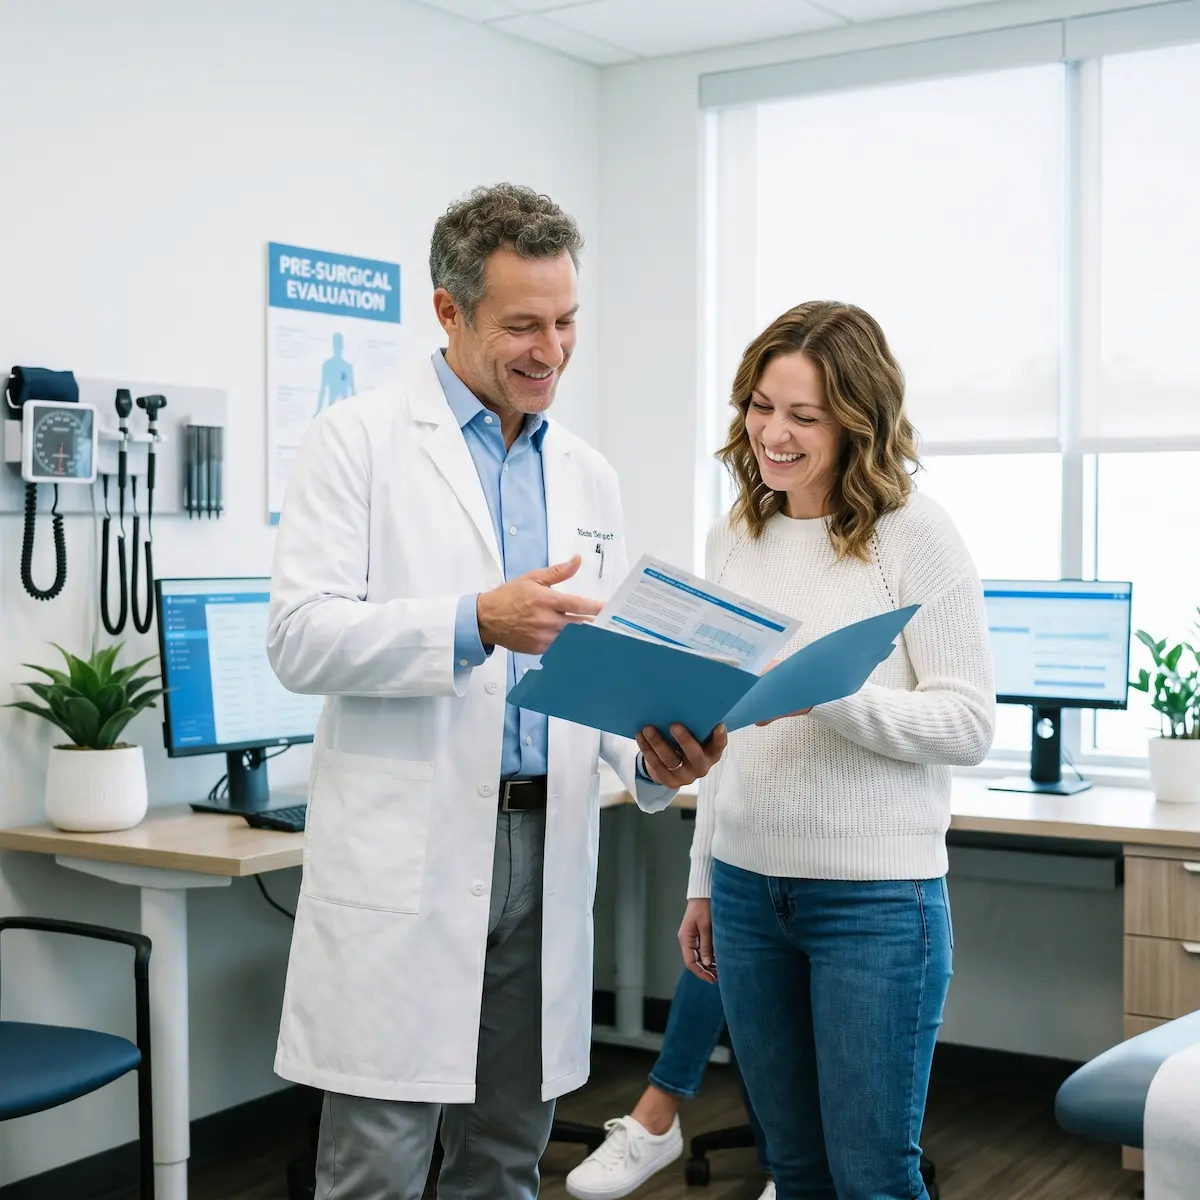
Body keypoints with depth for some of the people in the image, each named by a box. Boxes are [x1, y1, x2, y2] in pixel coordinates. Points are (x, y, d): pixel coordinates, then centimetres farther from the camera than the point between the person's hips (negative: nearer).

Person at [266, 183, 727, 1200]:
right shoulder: (360, 440, -2)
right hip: (405, 857, -5)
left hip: (546, 849, 5)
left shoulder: (588, 476, 15)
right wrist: (478, 622, -24)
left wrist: (653, 756, -5)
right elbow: (301, 637, -11)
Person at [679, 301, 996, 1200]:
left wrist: (830, 695, -25)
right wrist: (703, 882, 18)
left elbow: (969, 724, -10)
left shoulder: (915, 534, -8)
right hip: (748, 887, 5)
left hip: (876, 893, -5)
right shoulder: (734, 538, 9)